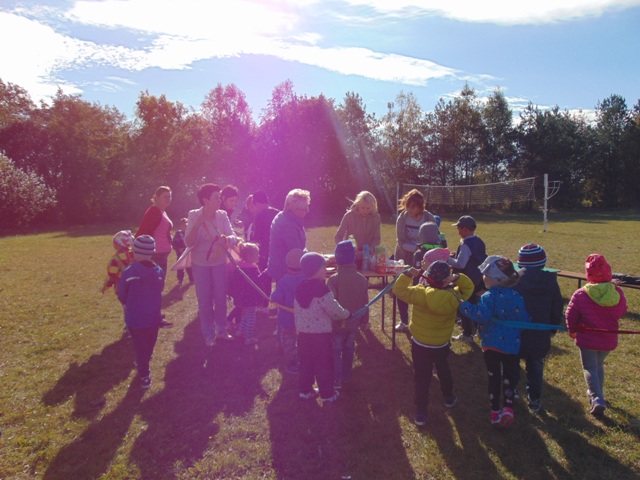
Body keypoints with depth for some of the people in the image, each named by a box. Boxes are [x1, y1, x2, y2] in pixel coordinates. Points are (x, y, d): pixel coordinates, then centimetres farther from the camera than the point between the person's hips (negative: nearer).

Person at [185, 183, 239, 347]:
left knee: (221, 298, 11)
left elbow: (234, 237, -14)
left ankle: (221, 330, 30)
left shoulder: (222, 215, -7)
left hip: (219, 262, 2)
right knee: (204, 301, 7)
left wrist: (228, 239, -36)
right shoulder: (194, 215, -12)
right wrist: (197, 225, -32)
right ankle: (209, 335, 23)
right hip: (200, 264, -2)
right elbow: (189, 243, -18)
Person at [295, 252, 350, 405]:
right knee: (324, 364, 6)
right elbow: (335, 311, -16)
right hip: (320, 334, -7)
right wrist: (346, 314, 3)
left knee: (306, 363, 18)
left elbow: (296, 312, 10)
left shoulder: (300, 289, 3)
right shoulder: (322, 290, -20)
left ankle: (305, 390, 29)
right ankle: (328, 395, 17)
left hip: (303, 333, 7)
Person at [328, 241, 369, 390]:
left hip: (337, 323, -4)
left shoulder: (334, 279, -22)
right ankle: (346, 376, 33)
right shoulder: (362, 279, -6)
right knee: (349, 349, 20)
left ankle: (336, 380, 12)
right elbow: (365, 303, 3)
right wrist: (364, 320, 15)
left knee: (336, 351, 9)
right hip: (353, 322, 5)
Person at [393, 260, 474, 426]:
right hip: (442, 345, 3)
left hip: (420, 345, -3)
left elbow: (399, 290, -23)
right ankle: (449, 397, 49)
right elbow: (469, 287, 1)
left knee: (422, 378, 7)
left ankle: (421, 412, 15)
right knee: (444, 371, 29)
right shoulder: (454, 296, -15)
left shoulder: (420, 293, -25)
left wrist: (408, 274, -21)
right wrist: (457, 278, -15)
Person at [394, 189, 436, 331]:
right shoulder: (402, 218, -14)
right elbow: (402, 243, -18)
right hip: (404, 259, 1)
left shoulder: (429, 218, -12)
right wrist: (418, 247, -30)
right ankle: (404, 321, 25)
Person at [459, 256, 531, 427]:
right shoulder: (516, 296, -4)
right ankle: (508, 406, 2)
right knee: (509, 376, 16)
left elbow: (481, 315, -32)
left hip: (491, 344, -3)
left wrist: (463, 305, -25)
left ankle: (495, 411, 20)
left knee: (494, 377, 12)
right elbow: (525, 320, -3)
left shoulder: (489, 297, -18)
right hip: (512, 345, 3)